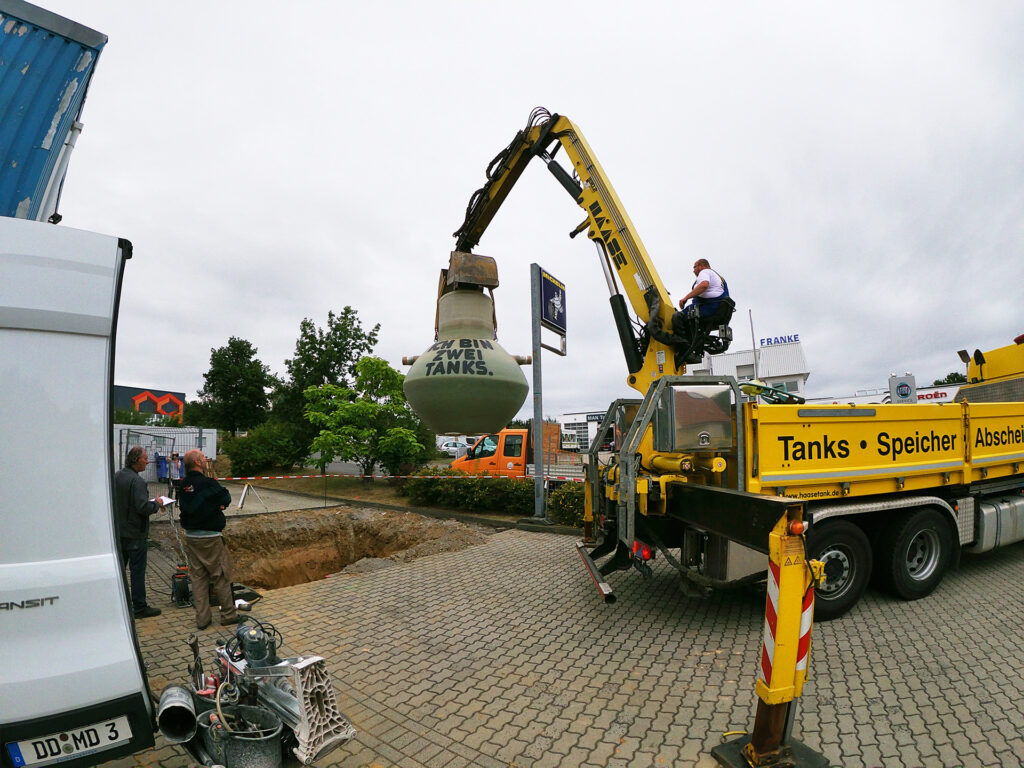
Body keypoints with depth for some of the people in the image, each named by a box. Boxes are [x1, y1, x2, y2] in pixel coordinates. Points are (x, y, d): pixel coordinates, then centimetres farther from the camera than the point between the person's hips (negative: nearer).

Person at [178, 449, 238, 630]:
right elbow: (226, 499, -9)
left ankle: (202, 618, 19)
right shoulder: (207, 483, -19)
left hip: (190, 537, 7)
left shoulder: (183, 485, 4)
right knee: (221, 576, 4)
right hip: (210, 537, -7)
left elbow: (183, 506, 14)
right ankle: (229, 615, 14)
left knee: (198, 577, 13)